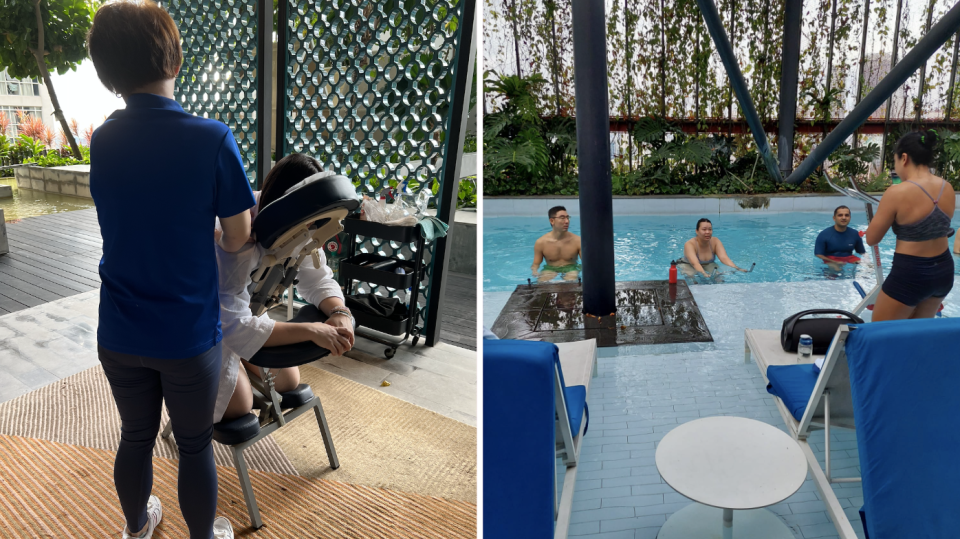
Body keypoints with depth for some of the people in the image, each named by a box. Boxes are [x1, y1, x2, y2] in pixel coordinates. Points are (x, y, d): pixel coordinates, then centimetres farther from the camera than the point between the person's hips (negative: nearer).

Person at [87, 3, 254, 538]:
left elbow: (133, 218, 9)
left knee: (136, 437, 24)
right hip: (189, 333, -4)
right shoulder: (213, 139, -19)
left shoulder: (101, 142, -3)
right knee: (195, 446, 16)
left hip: (119, 333, 4)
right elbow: (238, 239, -13)